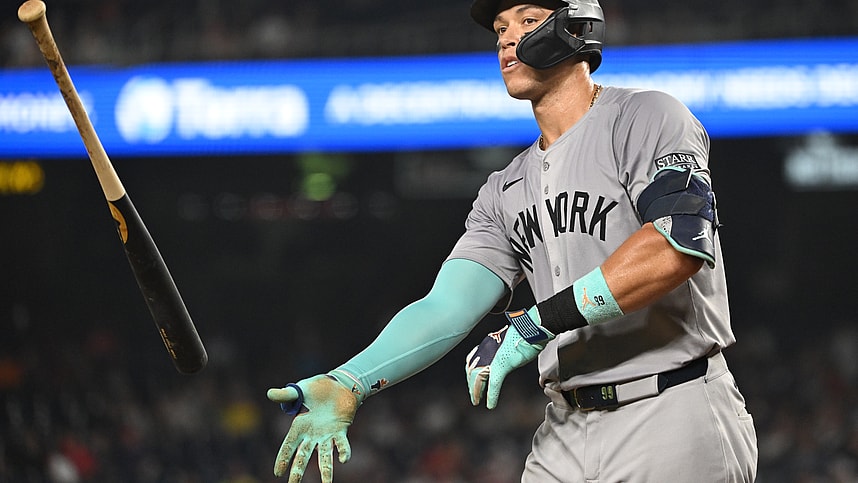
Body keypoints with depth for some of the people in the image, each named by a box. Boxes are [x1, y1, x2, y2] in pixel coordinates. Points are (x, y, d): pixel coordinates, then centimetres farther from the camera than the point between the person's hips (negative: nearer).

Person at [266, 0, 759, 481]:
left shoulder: (646, 117, -3)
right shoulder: (506, 191, 17)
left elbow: (681, 243, -21)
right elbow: (447, 307, 5)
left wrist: (542, 321, -20)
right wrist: (348, 386, -12)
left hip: (674, 422, -6)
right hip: (566, 436, 6)